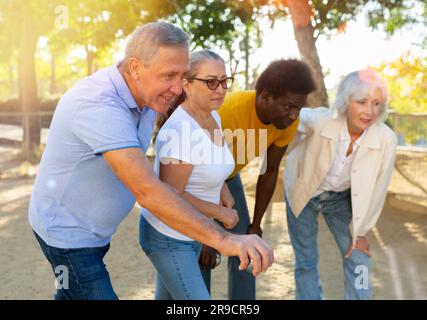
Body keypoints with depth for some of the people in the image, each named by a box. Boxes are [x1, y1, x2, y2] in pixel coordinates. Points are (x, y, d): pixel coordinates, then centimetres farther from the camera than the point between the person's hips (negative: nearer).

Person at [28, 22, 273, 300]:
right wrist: (222, 239, -46)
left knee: (73, 294, 26)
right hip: (67, 232, -9)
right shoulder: (99, 105, -35)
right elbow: (148, 191, -43)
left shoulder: (143, 92, -7)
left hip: (92, 227, 9)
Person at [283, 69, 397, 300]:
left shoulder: (386, 139, -27)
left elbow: (376, 190, -13)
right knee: (306, 261, 7)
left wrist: (360, 231, -5)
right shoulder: (319, 120, -33)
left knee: (358, 261, -1)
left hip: (341, 198, 2)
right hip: (304, 193, -1)